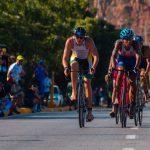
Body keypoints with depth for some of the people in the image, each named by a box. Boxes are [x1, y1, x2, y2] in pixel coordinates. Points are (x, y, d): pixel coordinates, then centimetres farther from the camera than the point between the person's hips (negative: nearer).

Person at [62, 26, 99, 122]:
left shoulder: (89, 41, -28)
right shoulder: (70, 41, -25)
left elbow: (96, 56, -31)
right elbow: (65, 58, -25)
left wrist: (93, 67, -48)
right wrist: (66, 67, -45)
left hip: (86, 61, -1)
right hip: (75, 59, 1)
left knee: (87, 83, -15)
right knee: (74, 65, -36)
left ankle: (90, 111, -13)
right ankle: (74, 92, -32)